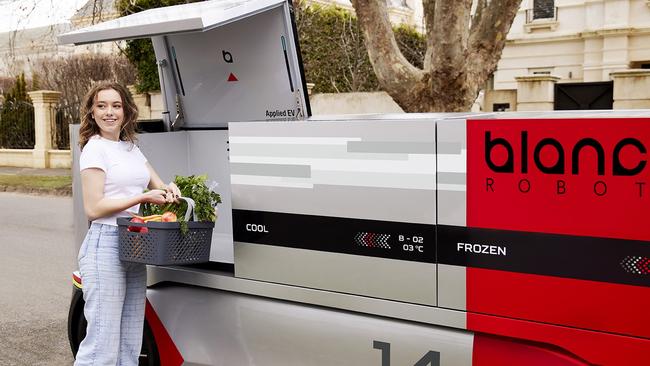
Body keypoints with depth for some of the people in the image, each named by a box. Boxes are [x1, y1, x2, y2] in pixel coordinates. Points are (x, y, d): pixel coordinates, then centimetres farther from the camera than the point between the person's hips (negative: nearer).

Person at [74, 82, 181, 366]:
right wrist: (143, 197, -16)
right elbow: (93, 208, -12)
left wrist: (170, 190, -4)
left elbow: (159, 187, 20)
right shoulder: (95, 148, -6)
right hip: (105, 244, -8)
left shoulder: (131, 148, 17)